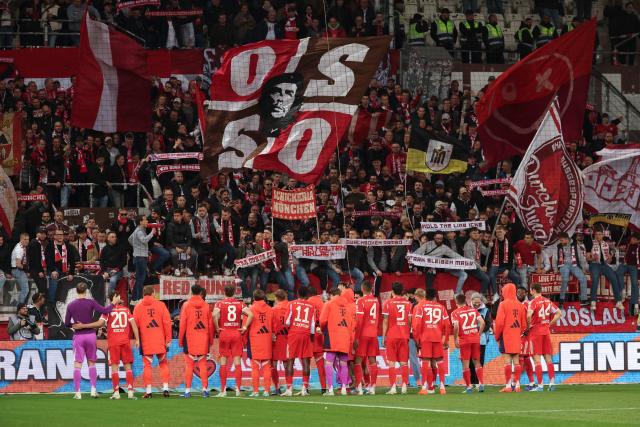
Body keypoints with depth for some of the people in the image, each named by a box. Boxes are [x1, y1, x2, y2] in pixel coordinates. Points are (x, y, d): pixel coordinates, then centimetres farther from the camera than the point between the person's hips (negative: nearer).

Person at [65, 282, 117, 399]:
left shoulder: (71, 306, 0)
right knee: (91, 363, 13)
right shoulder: (91, 302, -6)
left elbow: (67, 323, 4)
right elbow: (105, 311, -12)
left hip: (78, 336, 0)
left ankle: (77, 392, -5)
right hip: (90, 335, 0)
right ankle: (93, 390, 6)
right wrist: (113, 303, 4)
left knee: (77, 365, 0)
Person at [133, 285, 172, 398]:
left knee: (147, 365, 4)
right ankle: (165, 388, 5)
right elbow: (167, 322, -2)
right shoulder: (160, 305, 0)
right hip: (160, 340, 0)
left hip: (145, 341, 0)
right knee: (163, 363, 12)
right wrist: (168, 339, 4)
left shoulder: (138, 307, 1)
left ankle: (148, 391, 0)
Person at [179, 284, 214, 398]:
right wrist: (211, 340, 15)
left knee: (189, 364, 2)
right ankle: (205, 389, 3)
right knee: (203, 363, 7)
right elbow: (210, 324, 5)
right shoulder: (206, 306, 2)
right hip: (203, 339, 2)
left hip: (189, 338, -1)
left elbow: (182, 324, -3)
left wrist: (180, 339, 5)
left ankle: (187, 390, -2)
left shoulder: (186, 305, -3)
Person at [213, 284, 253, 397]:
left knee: (223, 362, 3)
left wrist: (217, 328, -9)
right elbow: (250, 314, -7)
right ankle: (238, 389, -2)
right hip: (237, 333, 2)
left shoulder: (220, 303, -1)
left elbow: (215, 315, -19)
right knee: (237, 362, 3)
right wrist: (244, 327, -2)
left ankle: (223, 390, 1)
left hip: (224, 333, -2)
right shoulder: (240, 304, 5)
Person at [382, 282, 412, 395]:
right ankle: (404, 386, 0)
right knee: (404, 363, 6)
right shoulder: (408, 303, 6)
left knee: (392, 363, 0)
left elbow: (385, 321, -3)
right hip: (404, 336, 3)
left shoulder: (388, 303, -3)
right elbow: (410, 321, 7)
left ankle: (393, 387, -7)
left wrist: (383, 337, 1)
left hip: (392, 336, -3)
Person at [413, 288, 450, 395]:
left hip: (425, 338, -2)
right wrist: (446, 340, 14)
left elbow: (417, 323, -6)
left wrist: (416, 338, 0)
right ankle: (442, 387, 6)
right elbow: (446, 325, 7)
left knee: (425, 361, -2)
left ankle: (425, 387, -8)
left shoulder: (420, 306, 2)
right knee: (439, 362, 7)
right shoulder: (441, 307, 8)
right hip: (438, 337, 2)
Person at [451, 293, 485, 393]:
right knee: (477, 362, 14)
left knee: (465, 363, 2)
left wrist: (455, 340, -9)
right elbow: (482, 322, -1)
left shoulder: (455, 313, -4)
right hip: (475, 339, 4)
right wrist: (478, 334, 10)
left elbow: (456, 326, -17)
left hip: (464, 340, -4)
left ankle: (468, 386, -2)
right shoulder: (473, 310, 7)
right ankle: (481, 383, 5)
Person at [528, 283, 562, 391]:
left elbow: (529, 315, -27)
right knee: (548, 357, 9)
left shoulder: (533, 302, -10)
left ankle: (540, 385, -6)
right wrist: (549, 324, 12)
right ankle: (551, 383, 5)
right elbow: (559, 313, 13)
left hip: (536, 331, -6)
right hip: (546, 330, 6)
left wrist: (529, 325, -10)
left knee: (537, 358, -4)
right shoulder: (548, 301, 9)